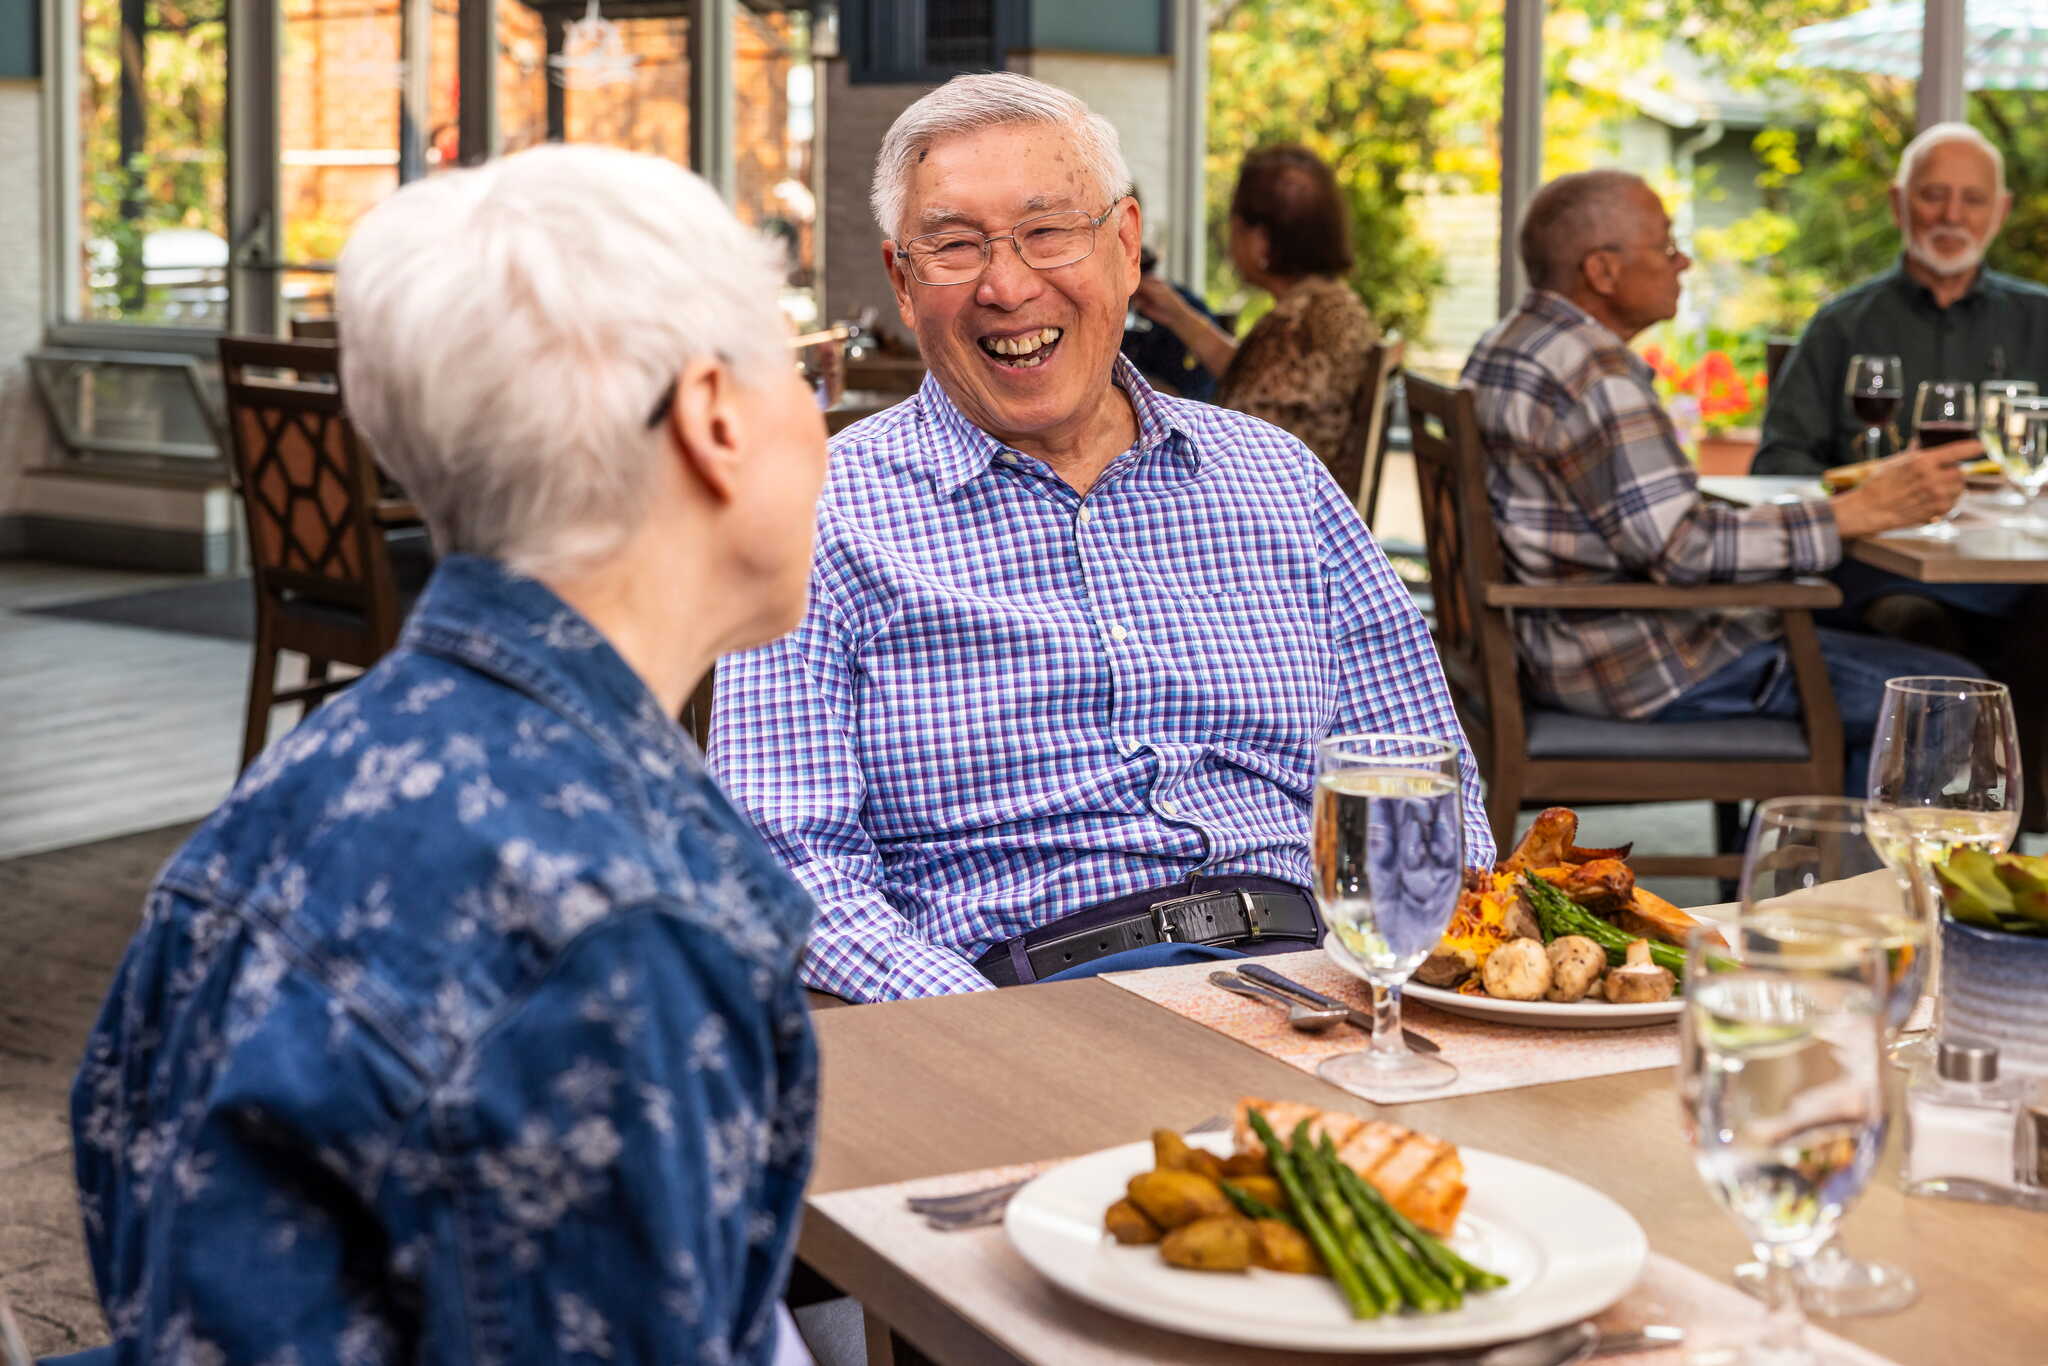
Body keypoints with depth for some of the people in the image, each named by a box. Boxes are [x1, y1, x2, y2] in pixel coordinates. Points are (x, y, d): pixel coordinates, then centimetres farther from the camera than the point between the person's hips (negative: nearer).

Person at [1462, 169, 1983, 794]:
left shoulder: (1506, 344, 13)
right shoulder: (1592, 372, -21)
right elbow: (1680, 545, -27)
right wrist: (1864, 510, -23)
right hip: (1639, 669, -11)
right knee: (1953, 696, -9)